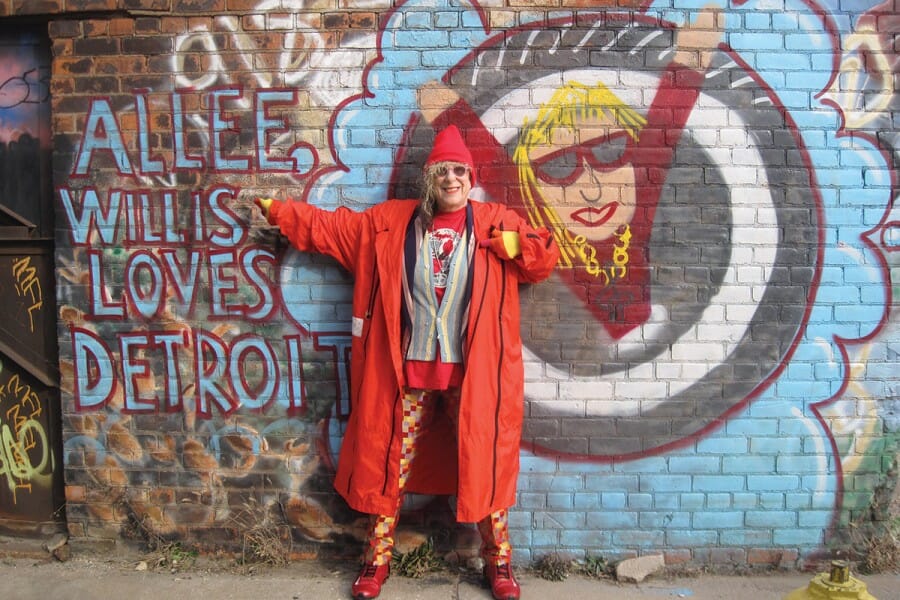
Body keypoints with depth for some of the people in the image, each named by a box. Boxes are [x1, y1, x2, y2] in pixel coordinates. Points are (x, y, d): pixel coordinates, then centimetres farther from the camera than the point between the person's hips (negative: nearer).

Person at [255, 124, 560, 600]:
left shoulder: (496, 221, 3)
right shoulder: (389, 222, 6)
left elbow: (545, 257, 1)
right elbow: (330, 226, 13)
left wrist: (511, 243, -17)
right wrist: (278, 211, 15)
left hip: (472, 374, -1)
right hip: (408, 370, 1)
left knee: (483, 464, 7)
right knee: (390, 464, 8)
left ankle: (499, 561, 25)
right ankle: (377, 559, 26)